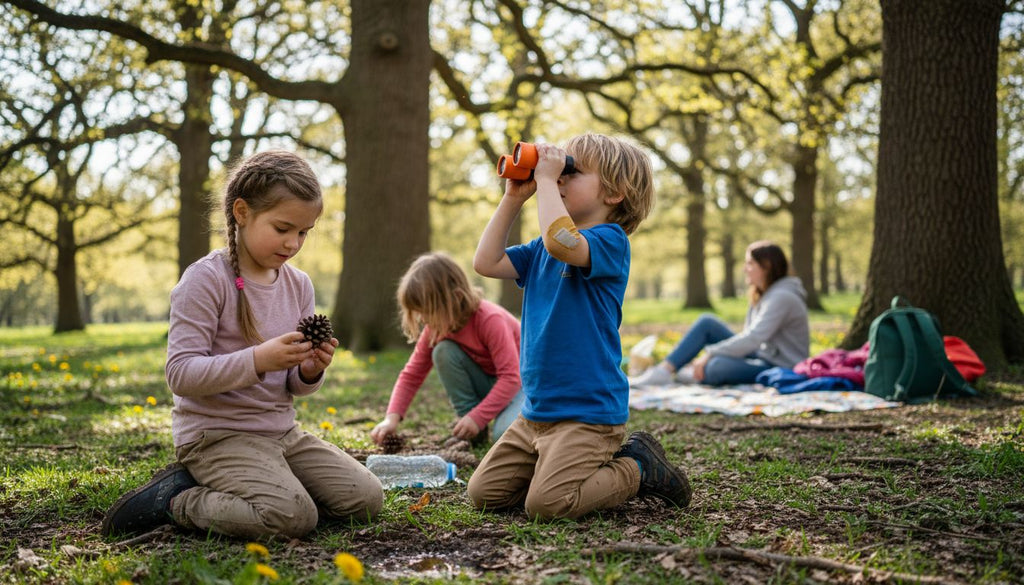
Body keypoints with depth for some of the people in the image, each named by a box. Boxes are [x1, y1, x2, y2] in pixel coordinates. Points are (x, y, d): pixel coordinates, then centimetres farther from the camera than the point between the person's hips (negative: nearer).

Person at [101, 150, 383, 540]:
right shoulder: (206, 279, -12)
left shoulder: (299, 284, 8)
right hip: (215, 433, -8)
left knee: (366, 498, -2)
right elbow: (180, 374, -19)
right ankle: (176, 502, -4)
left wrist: (309, 371, -10)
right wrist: (257, 360, -30)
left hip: (281, 430, 8)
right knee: (293, 517, -28)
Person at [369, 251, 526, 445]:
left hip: (521, 381, -6)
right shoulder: (437, 326, -11)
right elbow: (412, 374, -9)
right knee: (443, 352, -23)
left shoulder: (490, 320, -30)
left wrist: (477, 417, -37)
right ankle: (474, 433, -14)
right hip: (486, 382, 7)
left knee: (505, 435, -37)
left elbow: (511, 377, -32)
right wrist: (392, 417, -24)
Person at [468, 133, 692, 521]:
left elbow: (560, 241, -32)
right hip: (536, 412, 9)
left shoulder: (610, 241, -12)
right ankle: (606, 462, 18)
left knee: (546, 503, -22)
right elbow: (486, 262, 7)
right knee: (483, 493, 6)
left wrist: (546, 177, -20)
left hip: (588, 411, -9)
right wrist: (513, 198, 5)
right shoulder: (541, 250, 14)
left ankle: (637, 470, 5)